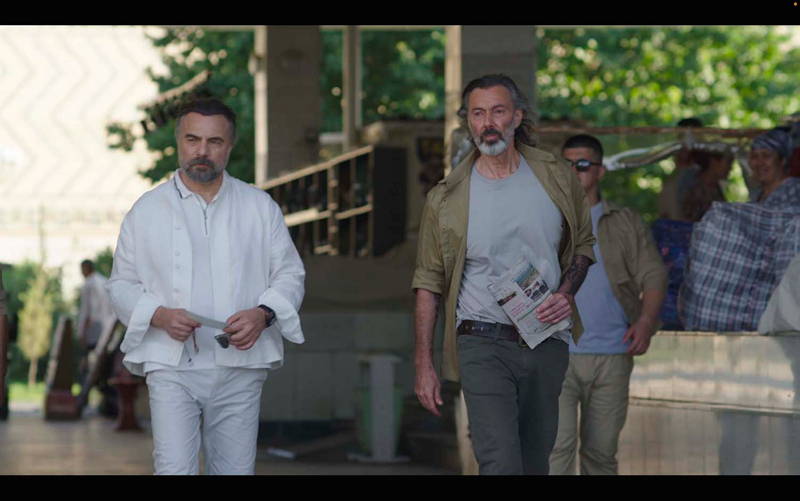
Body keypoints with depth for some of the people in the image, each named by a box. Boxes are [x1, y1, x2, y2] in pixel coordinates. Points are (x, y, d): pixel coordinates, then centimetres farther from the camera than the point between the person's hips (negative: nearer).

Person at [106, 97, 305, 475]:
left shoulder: (260, 207, 10)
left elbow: (289, 274, 11)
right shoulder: (147, 211, 8)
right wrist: (160, 316, -10)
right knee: (174, 469, -14)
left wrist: (263, 314, -10)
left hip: (239, 364, 1)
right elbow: (121, 285, 10)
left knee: (234, 470, 3)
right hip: (172, 365, -1)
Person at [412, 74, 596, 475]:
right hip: (483, 343, -3)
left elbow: (583, 244, 17)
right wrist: (423, 365, -2)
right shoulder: (447, 197, -2)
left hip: (547, 343, 3)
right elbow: (428, 283, 2)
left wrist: (566, 294, -4)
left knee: (535, 464, 12)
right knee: (501, 464, -18)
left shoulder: (556, 178, 4)